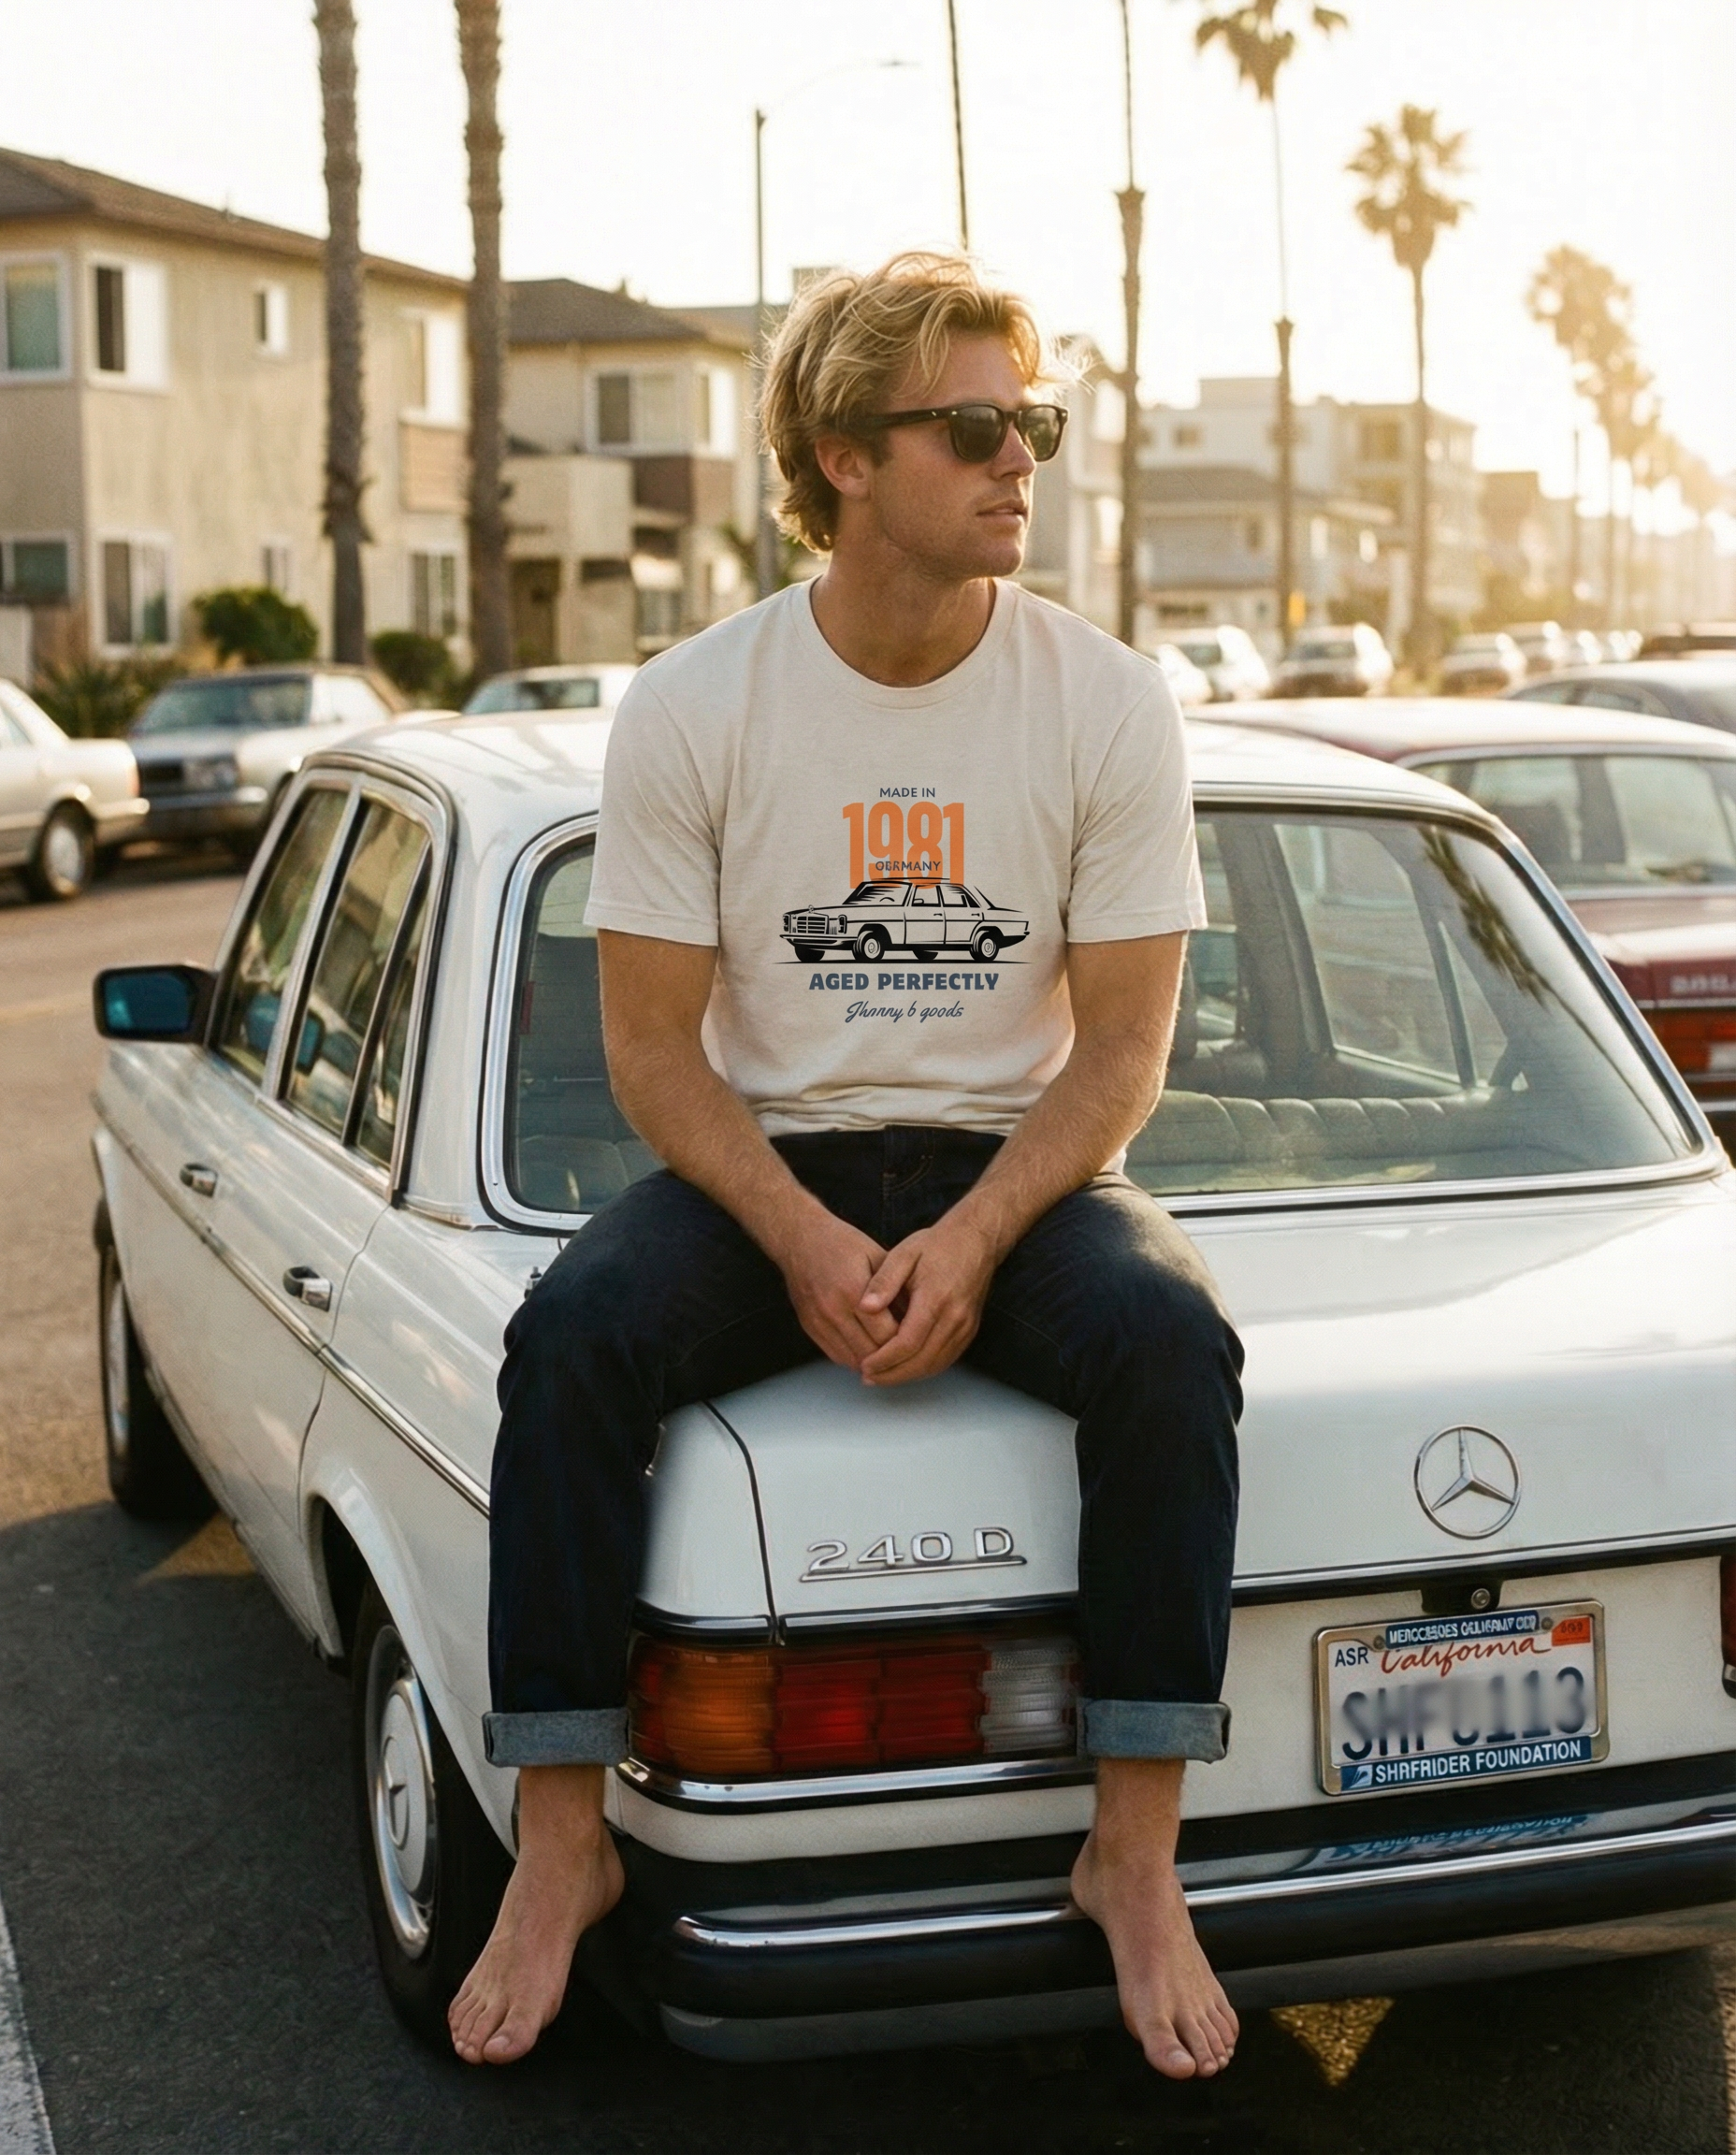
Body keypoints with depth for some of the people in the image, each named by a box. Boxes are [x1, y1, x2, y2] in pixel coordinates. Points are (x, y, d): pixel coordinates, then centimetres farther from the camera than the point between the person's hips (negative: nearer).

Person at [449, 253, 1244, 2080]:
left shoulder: (1108, 705, -5)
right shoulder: (691, 709, -5)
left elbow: (1123, 1049, -4)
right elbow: (653, 1047, -4)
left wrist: (972, 1243, -21)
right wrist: (801, 1241, -20)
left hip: (1017, 1165, 0)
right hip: (763, 1163, 0)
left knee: (1173, 1342, -31)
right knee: (571, 1336, -28)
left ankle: (1135, 1860, -18)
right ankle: (561, 1850, -15)